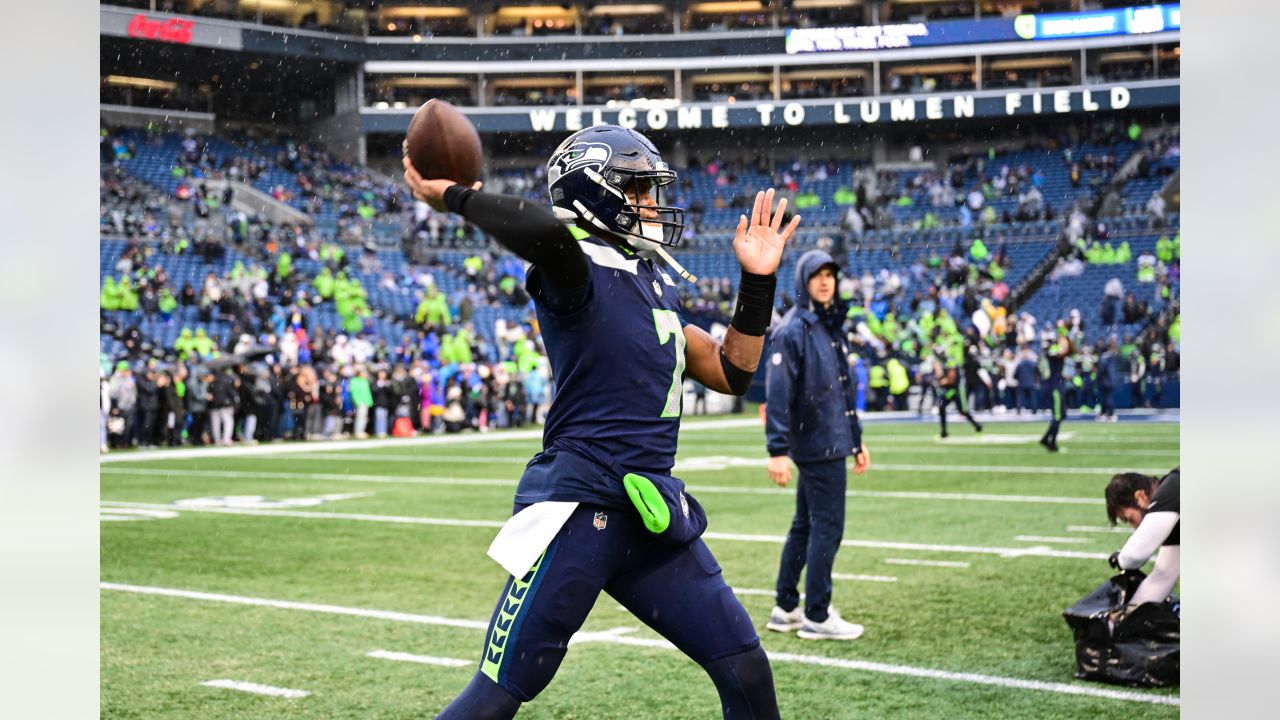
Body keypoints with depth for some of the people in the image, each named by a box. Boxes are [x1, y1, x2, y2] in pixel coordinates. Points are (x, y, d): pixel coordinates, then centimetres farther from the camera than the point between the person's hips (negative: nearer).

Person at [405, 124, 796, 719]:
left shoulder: (657, 284, 17)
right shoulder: (576, 268, -10)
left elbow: (730, 373, 19)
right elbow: (547, 229, -36)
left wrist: (757, 281, 15)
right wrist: (452, 196, -22)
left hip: (653, 513, 8)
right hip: (580, 508, -8)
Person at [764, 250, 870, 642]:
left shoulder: (833, 326, 16)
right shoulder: (792, 330, -12)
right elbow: (777, 392, -18)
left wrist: (856, 440, 23)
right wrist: (777, 450, -24)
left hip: (833, 443, 9)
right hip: (816, 445, -9)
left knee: (805, 525, 14)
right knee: (827, 526, -6)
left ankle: (785, 608, 22)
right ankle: (817, 616, 2)